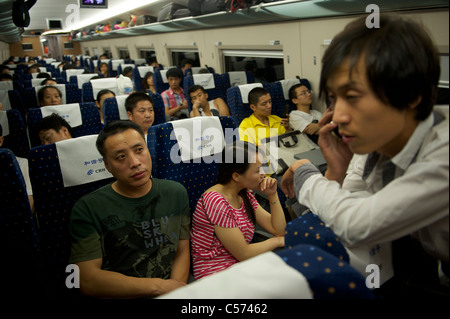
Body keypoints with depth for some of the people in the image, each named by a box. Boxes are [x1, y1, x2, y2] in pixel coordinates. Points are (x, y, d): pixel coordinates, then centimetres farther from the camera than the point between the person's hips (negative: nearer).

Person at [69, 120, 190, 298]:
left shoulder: (176, 193, 7)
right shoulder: (88, 209, -6)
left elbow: (182, 252, 8)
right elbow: (88, 280, -10)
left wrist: (176, 289, -10)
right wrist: (159, 286, -12)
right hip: (116, 296, -3)